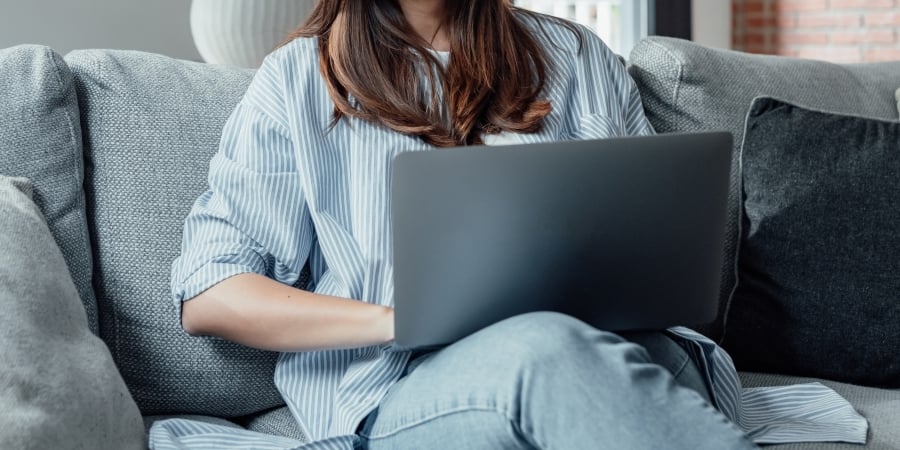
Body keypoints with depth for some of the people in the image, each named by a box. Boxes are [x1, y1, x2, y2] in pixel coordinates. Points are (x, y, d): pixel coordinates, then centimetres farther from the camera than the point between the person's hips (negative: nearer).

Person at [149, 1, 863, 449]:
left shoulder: (576, 58, 22)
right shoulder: (298, 79, 14)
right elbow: (207, 296, 7)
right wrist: (396, 318, -8)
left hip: (615, 346, 2)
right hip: (406, 392, -1)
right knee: (546, 349, -37)